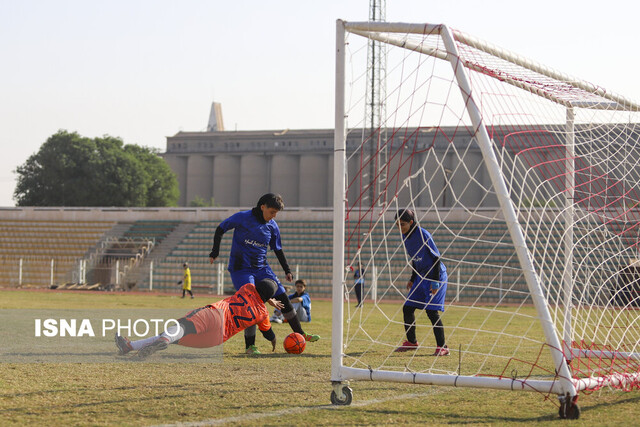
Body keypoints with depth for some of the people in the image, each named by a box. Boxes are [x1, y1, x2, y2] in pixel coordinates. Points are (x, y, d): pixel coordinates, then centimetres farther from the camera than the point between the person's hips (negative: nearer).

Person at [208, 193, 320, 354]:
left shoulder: (272, 226, 4)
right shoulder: (242, 218, -10)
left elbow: (278, 249, 16)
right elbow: (220, 229, 0)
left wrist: (287, 270, 13)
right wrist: (215, 252, -4)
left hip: (262, 268, 5)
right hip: (241, 269, -5)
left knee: (283, 297, 1)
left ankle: (300, 334, 15)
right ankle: (250, 345, -6)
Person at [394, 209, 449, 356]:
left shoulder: (423, 235, -19)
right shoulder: (405, 237, 6)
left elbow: (436, 257, -17)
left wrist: (435, 282, -20)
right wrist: (412, 279, 18)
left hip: (436, 276, -8)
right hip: (421, 277, 8)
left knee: (432, 311, -13)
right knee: (407, 308, 5)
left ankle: (442, 347, -6)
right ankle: (411, 342, 20)